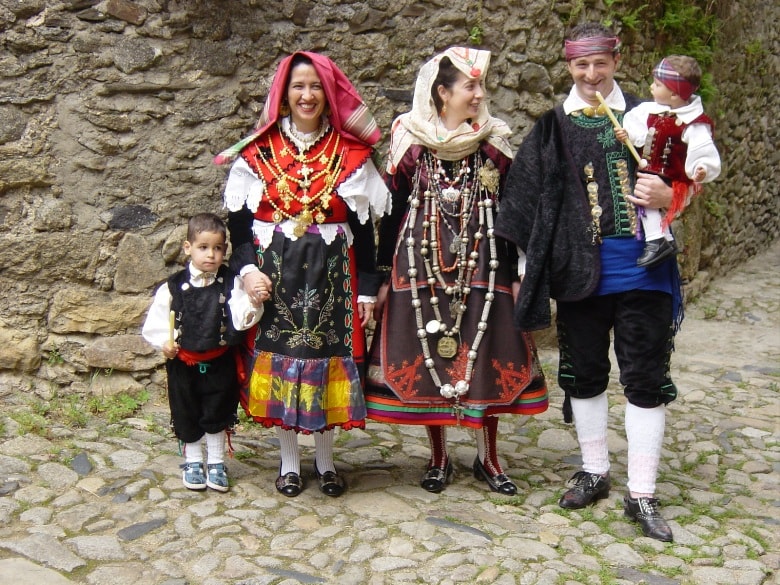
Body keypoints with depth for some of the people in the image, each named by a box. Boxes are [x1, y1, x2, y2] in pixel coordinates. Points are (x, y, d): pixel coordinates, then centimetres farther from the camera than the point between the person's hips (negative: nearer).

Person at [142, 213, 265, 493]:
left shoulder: (231, 284, -9)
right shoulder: (174, 286, -9)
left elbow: (240, 319, -18)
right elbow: (156, 318, -1)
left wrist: (254, 304, -36)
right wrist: (164, 342, -15)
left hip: (220, 362, 0)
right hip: (183, 364, 0)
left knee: (216, 414, 12)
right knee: (187, 415, 14)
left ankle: (216, 463, 30)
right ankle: (192, 461, 34)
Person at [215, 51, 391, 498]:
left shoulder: (350, 155, 3)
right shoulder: (258, 153, 2)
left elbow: (363, 226, 3)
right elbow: (239, 219, 3)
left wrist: (367, 289, 0)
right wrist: (247, 268, -12)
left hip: (331, 275, 0)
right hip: (275, 275, 0)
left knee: (328, 361, 4)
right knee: (278, 360, 4)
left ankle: (325, 459, 23)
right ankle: (290, 460, 21)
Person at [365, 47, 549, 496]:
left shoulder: (494, 141, 4)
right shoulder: (410, 139, 1)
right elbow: (393, 209, 4)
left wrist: (514, 274, 3)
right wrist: (385, 274, 2)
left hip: (483, 264, 1)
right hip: (420, 265, -1)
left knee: (488, 357, 3)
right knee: (425, 356, 3)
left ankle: (488, 459, 19)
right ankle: (439, 458, 19)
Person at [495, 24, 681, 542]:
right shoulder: (553, 129, 4)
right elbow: (529, 200, 5)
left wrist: (668, 196, -13)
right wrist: (530, 268, 3)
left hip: (641, 272, -1)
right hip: (579, 274, 1)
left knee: (646, 380, 2)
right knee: (584, 375, 13)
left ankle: (643, 494, 13)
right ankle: (595, 471, 31)